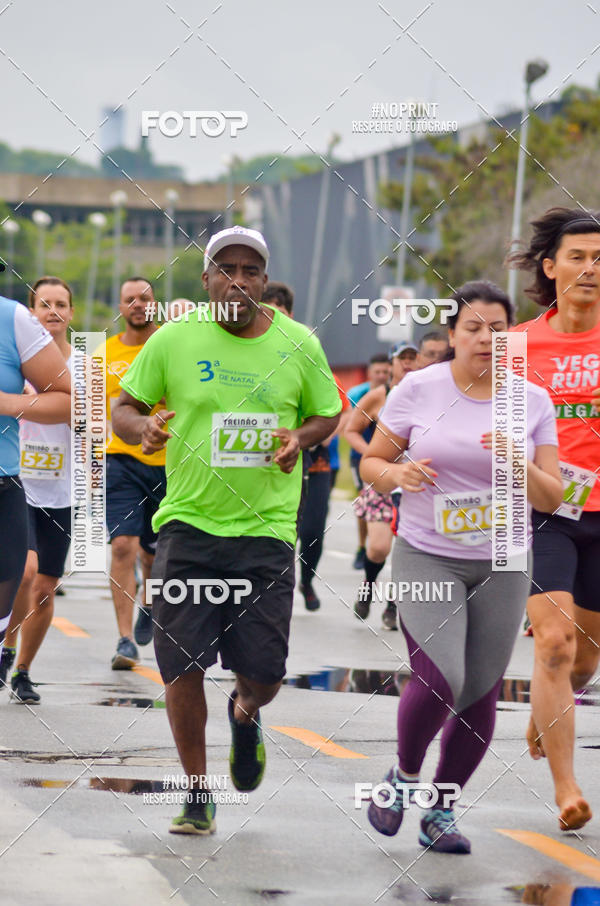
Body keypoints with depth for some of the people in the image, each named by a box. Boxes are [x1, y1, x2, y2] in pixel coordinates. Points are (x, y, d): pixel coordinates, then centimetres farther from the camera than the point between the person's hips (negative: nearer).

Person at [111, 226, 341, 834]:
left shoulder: (298, 344, 2)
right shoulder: (173, 340, -1)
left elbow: (327, 415, 15)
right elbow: (122, 408, 7)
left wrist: (299, 438, -7)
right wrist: (142, 427, -16)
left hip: (266, 529, 0)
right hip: (187, 525, 0)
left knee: (263, 674, -1)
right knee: (182, 667, -4)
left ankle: (245, 716, 38)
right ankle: (197, 795, 15)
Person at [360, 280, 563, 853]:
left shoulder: (533, 401, 1)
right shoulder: (418, 389, -3)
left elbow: (551, 500, 1)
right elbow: (371, 462, 5)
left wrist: (519, 462, -19)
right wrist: (397, 473, -17)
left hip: (502, 567, 3)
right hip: (426, 559, -3)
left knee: (480, 695, 3)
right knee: (438, 678, -21)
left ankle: (441, 815, 21)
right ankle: (404, 776, 8)